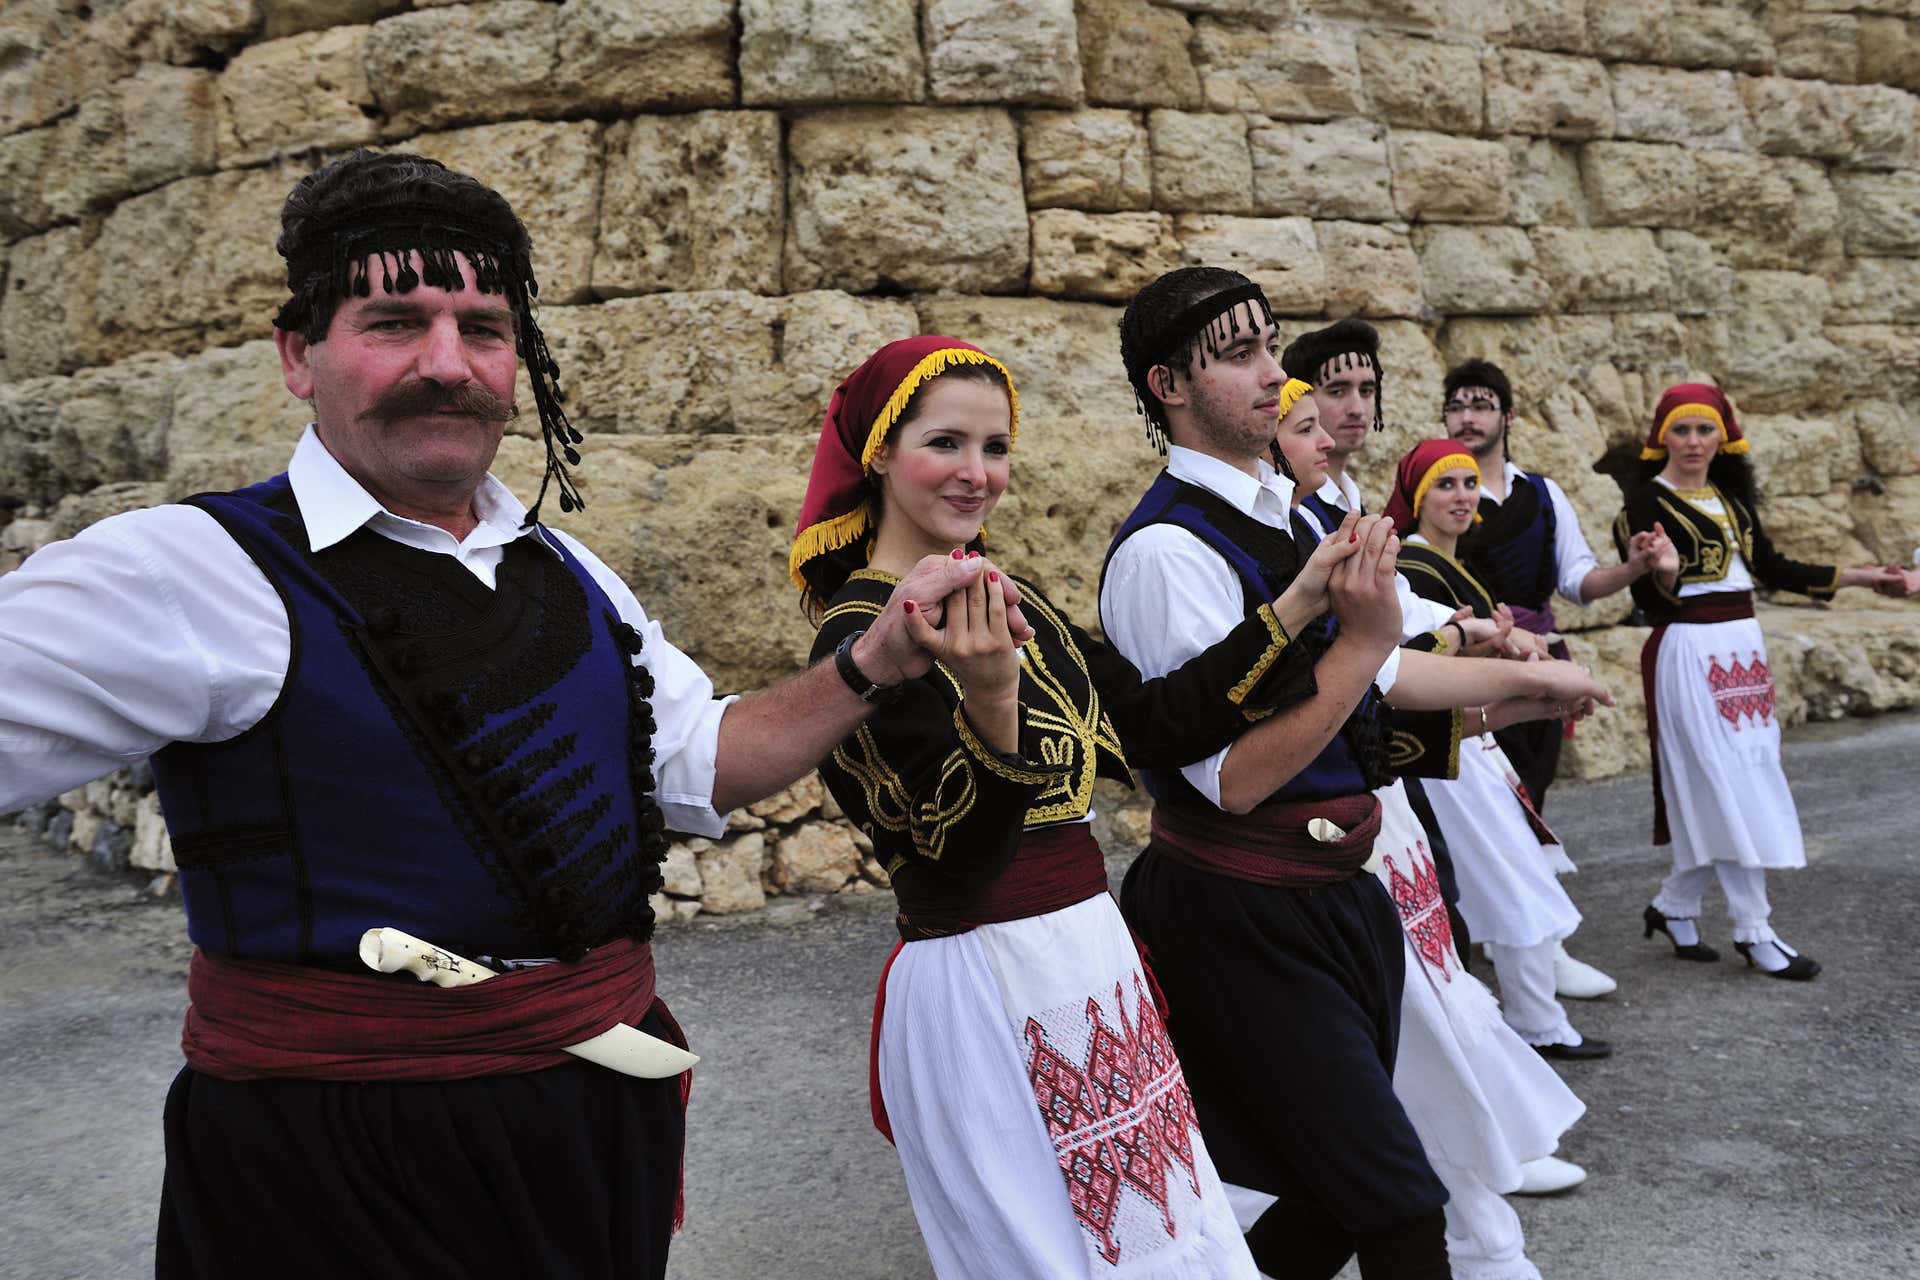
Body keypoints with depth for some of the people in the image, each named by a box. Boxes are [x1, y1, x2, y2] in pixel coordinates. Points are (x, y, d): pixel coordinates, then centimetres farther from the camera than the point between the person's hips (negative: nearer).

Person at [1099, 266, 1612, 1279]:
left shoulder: (1286, 511, 9)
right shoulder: (1168, 549, -20)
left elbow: (1376, 676, 21)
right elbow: (1235, 778, -23)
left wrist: (1524, 678, 27)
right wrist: (1364, 638, -26)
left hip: (1332, 893, 9)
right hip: (1245, 920, -9)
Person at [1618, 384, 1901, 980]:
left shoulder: (1733, 497, 12)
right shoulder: (1646, 502, -8)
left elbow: (1770, 568, 15)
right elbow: (1649, 602, -14)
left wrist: (1856, 576, 12)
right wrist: (1664, 575, -37)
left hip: (1744, 649, 7)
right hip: (1688, 655, -7)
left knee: (1745, 787, 8)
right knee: (1730, 792, -6)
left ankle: (1673, 906, 20)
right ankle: (1754, 932, 3)